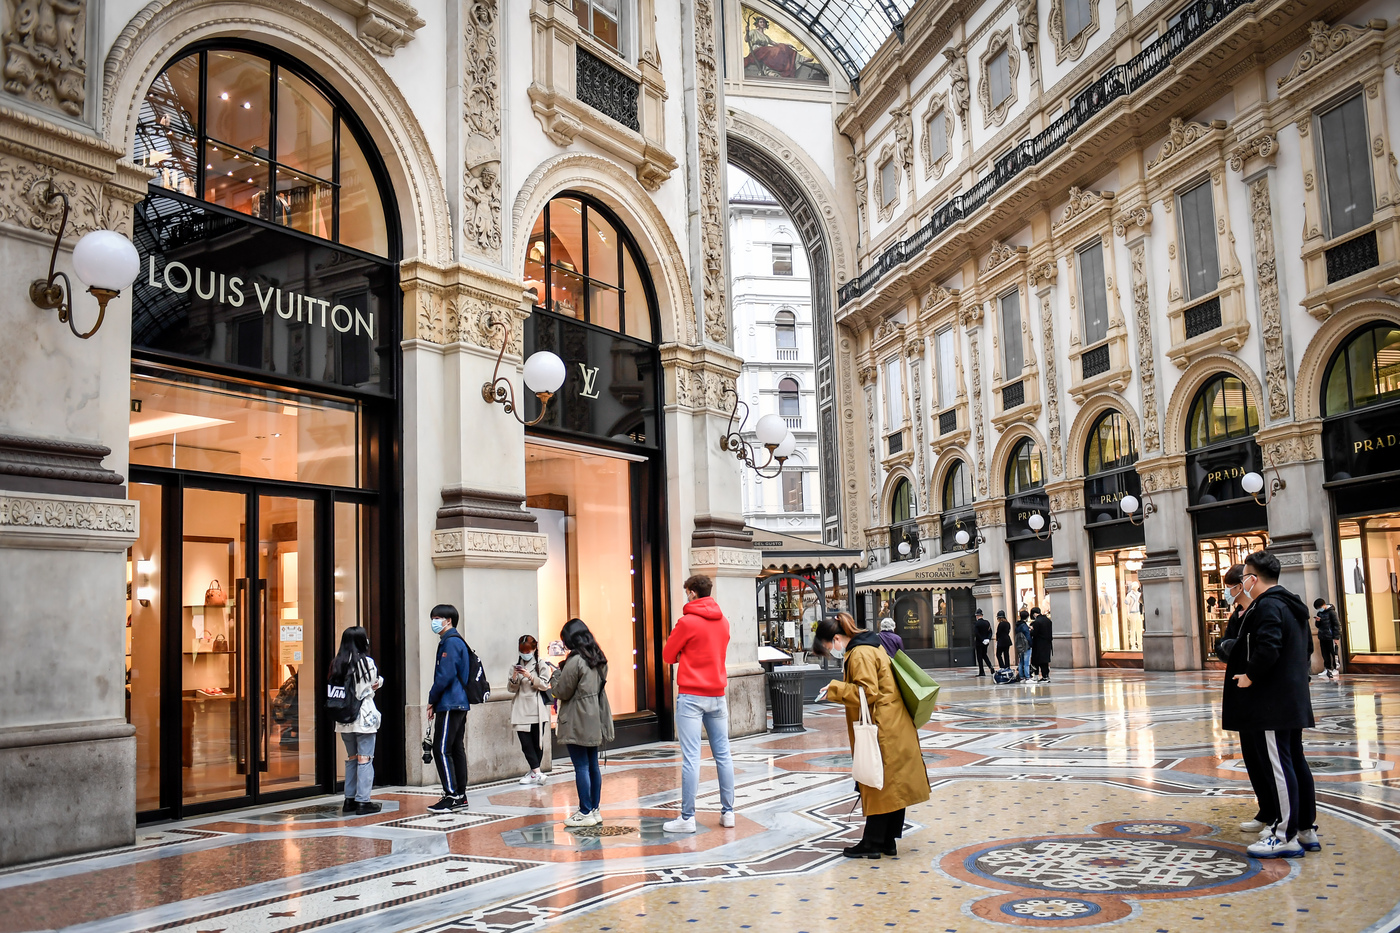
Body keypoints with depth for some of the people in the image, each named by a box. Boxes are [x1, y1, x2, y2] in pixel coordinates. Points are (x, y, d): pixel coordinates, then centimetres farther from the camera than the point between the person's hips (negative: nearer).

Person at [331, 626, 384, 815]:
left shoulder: (337, 663, 5)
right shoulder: (366, 662, -11)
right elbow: (377, 682, -1)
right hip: (364, 716, -6)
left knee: (351, 758, 16)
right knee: (365, 759, -1)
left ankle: (349, 799, 20)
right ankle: (363, 801, 0)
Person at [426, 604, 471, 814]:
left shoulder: (451, 642, -13)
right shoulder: (454, 641, 19)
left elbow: (445, 676, -20)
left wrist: (432, 700, -7)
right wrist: (435, 702, 14)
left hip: (450, 704, -10)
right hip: (460, 704, 10)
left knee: (442, 749, -9)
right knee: (456, 749, 11)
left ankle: (451, 796, -10)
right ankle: (460, 795, 15)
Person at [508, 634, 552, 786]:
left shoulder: (541, 665, 3)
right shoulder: (516, 666, 13)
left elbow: (545, 685, -6)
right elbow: (511, 689, 9)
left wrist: (530, 677, -19)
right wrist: (514, 677, -11)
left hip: (537, 710, -3)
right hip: (521, 710, 3)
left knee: (537, 742, 3)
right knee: (525, 742, -7)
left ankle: (534, 772, 13)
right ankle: (537, 773, -7)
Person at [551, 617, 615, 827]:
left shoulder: (575, 660, -16)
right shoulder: (598, 658, 10)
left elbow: (562, 692, -13)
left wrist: (555, 677, 7)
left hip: (577, 722, -8)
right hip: (595, 720, 9)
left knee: (581, 766, -3)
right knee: (593, 765, 13)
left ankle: (586, 813, 0)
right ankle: (595, 809, 18)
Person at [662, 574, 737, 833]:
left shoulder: (687, 622, -11)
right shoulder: (723, 621, 9)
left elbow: (668, 656, -1)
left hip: (691, 696, -6)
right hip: (718, 695, 6)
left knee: (691, 758, -5)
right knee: (723, 755, 10)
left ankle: (688, 818, -3)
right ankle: (728, 812, 14)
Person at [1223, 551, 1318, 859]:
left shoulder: (1267, 606, -16)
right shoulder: (1291, 606, 16)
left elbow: (1267, 648, -28)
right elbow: (1306, 646, 25)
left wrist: (1250, 675, -16)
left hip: (1272, 704, -10)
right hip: (1294, 701, 10)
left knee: (1278, 766, -7)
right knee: (1295, 762, 16)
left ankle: (1286, 837, -3)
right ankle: (1306, 829, 23)